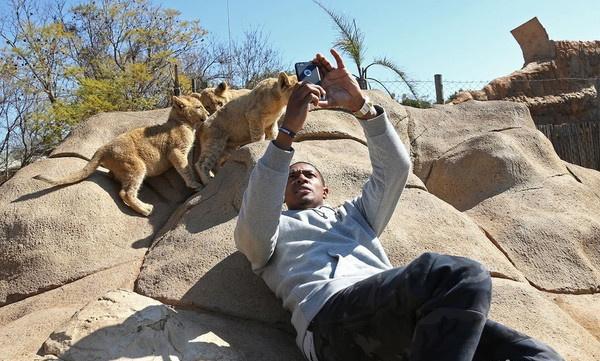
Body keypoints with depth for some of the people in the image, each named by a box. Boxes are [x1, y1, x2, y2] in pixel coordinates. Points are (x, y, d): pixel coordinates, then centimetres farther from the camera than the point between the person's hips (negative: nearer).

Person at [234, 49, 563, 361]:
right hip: (331, 314, -5)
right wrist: (288, 129, -5)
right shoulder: (273, 229, 27)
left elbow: (395, 167, 23)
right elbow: (254, 220, 1)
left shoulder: (353, 215, 37)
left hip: (399, 315, 5)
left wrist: (359, 104, 11)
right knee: (462, 277, -31)